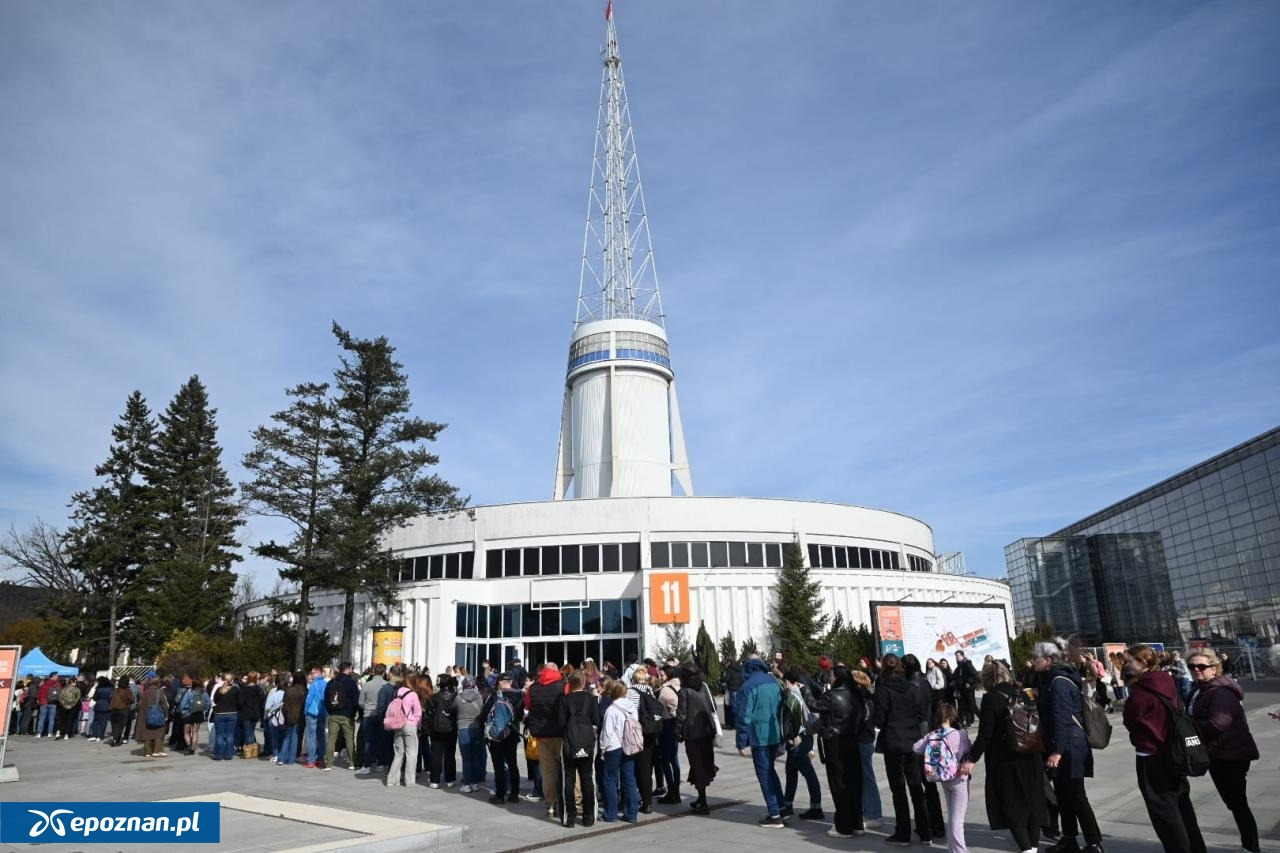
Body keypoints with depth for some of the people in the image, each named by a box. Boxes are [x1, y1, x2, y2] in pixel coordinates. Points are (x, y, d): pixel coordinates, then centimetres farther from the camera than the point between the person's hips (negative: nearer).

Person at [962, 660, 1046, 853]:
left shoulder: (991, 698, -12)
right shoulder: (1021, 695, 5)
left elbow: (985, 734, -15)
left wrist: (972, 759, -8)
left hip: (1005, 762, -6)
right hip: (1030, 760, 6)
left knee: (1012, 807, 3)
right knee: (1032, 803, 15)